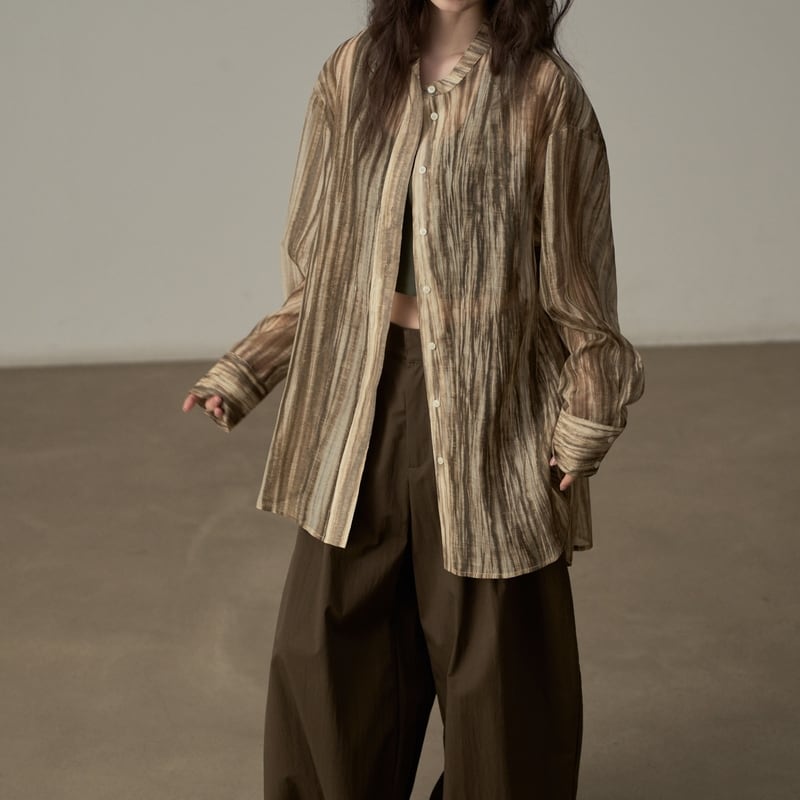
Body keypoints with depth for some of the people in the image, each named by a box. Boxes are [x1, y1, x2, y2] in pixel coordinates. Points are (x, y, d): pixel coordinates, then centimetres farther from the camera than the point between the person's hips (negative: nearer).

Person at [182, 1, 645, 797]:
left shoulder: (540, 89, -7)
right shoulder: (353, 74, 2)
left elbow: (576, 275, -3)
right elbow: (322, 261, 9)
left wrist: (584, 423, -6)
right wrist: (240, 374, 1)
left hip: (488, 402, -3)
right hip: (364, 394, 3)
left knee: (492, 655, 8)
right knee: (327, 649, 10)